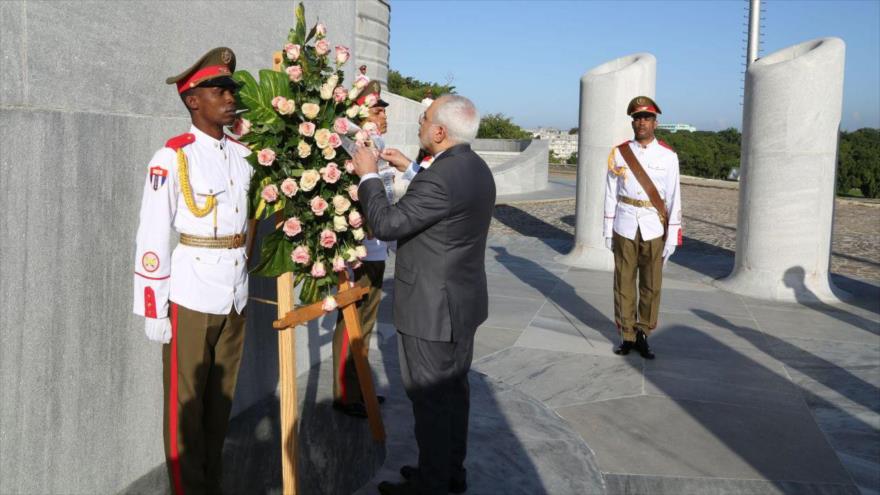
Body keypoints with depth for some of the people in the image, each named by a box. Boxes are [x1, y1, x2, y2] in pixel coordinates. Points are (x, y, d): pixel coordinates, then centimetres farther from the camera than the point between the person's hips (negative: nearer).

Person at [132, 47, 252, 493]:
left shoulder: (243, 154, 6)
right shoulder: (174, 156, -11)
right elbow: (152, 236, -12)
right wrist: (152, 309, -12)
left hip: (236, 296, 6)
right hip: (191, 298, -6)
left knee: (221, 401, 17)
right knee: (186, 406, 7)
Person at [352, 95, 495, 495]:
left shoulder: (442, 177, -26)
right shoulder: (475, 168, 5)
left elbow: (386, 224, -21)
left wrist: (368, 175, -8)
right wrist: (411, 168, 19)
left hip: (432, 309, -10)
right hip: (463, 301, 10)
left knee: (430, 400, 5)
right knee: (453, 390, 20)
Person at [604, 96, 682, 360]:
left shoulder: (668, 156, -2)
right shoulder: (619, 153, 0)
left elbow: (674, 198, -2)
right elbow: (611, 194, 3)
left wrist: (672, 237, -5)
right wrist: (608, 231, 2)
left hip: (654, 229, 0)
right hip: (625, 228, 1)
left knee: (651, 286, 5)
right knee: (624, 284, 5)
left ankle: (643, 335, 17)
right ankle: (627, 336, 16)